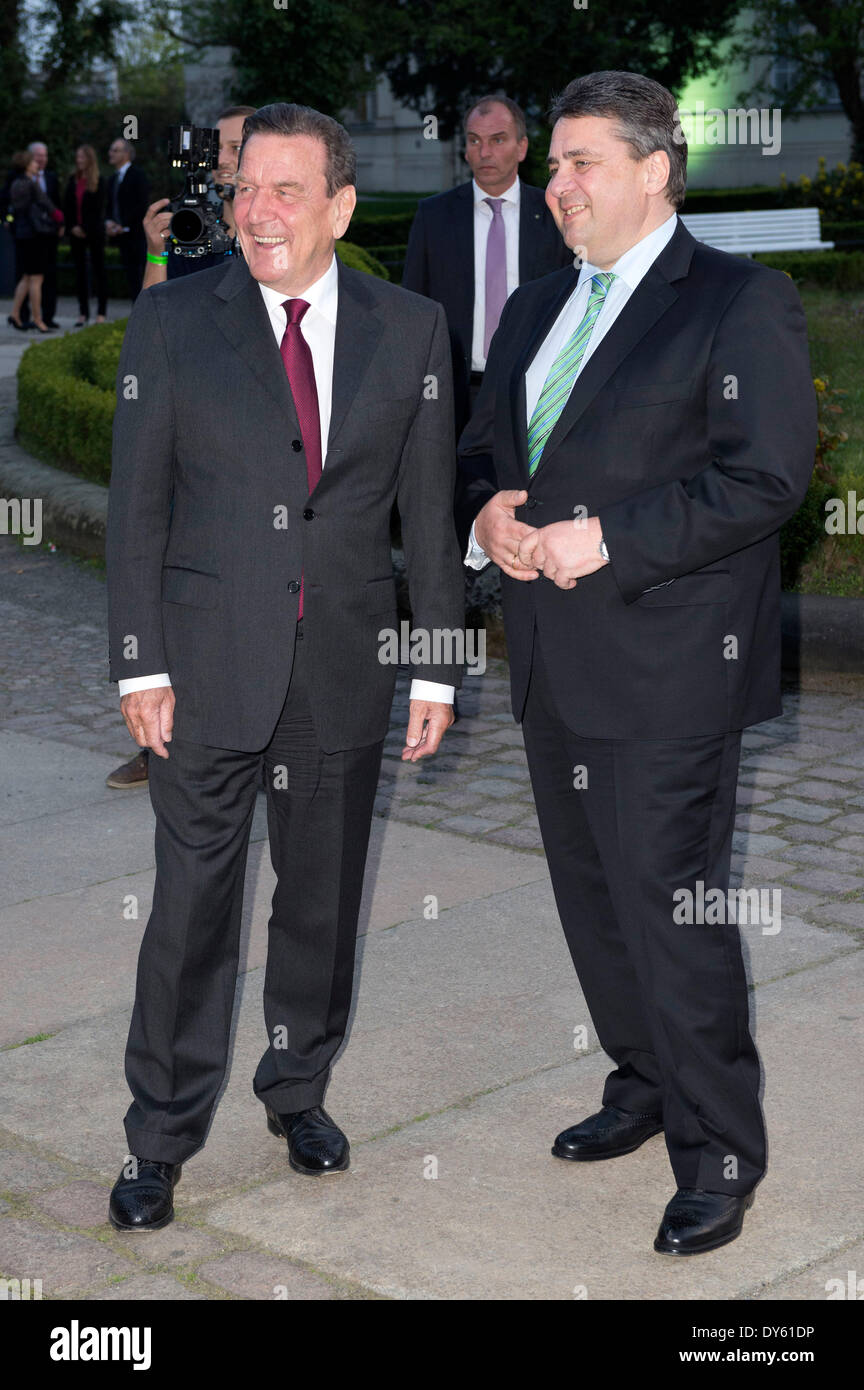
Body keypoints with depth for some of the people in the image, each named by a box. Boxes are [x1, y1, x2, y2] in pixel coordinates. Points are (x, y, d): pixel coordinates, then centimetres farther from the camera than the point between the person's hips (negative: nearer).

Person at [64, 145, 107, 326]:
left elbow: (98, 208, -7)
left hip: (94, 231, -5)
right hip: (76, 233, 5)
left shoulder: (98, 181, -4)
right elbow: (67, 205, 8)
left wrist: (85, 229, -10)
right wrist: (72, 227, -3)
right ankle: (83, 312, 8)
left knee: (98, 271, -1)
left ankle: (101, 313, 1)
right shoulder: (73, 179, 10)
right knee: (80, 272, 4)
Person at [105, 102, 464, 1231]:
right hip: (210, 668, -2)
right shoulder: (173, 320, -1)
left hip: (346, 671, 2)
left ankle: (299, 1087, 34)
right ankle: (162, 1138, 16)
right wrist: (140, 664, -6)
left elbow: (431, 512, 5)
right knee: (191, 907, 2)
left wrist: (436, 668, 2)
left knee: (324, 897, 13)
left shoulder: (410, 329, 3)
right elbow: (137, 507, -1)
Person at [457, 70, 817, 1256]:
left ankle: (720, 1155, 10)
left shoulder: (741, 302, -7)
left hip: (666, 669, -8)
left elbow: (767, 475, -16)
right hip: (554, 664, 8)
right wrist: (487, 509, -1)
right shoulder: (535, 309, 17)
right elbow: (481, 444, 23)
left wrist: (607, 537, -19)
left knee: (672, 913, -5)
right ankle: (643, 1090, 35)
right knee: (592, 899, 17)